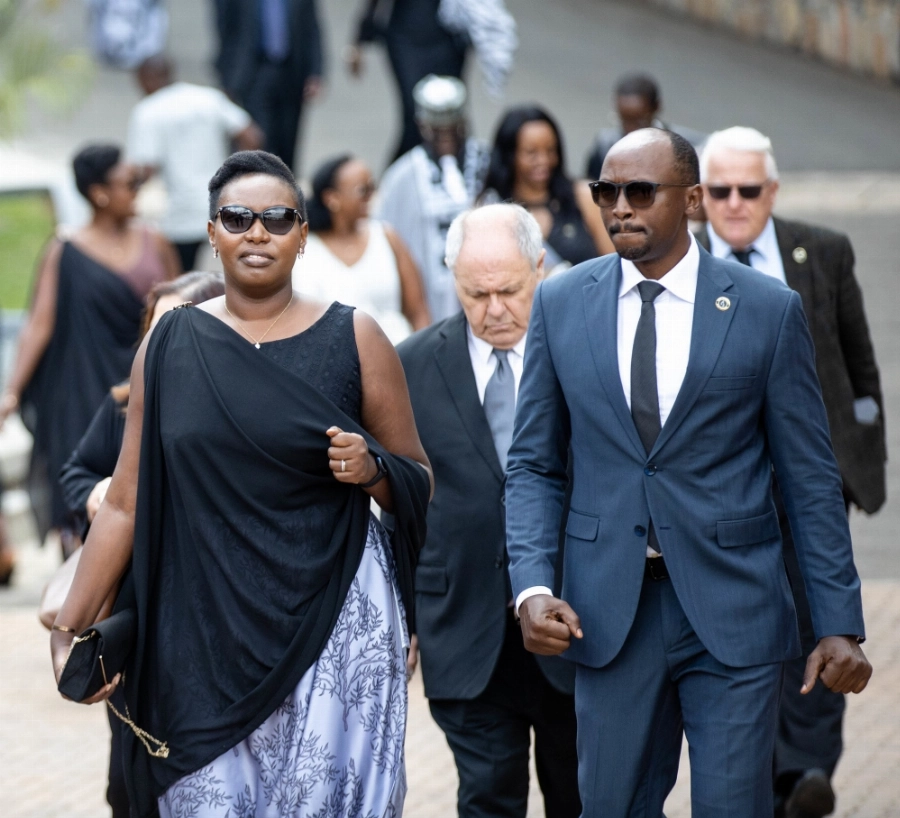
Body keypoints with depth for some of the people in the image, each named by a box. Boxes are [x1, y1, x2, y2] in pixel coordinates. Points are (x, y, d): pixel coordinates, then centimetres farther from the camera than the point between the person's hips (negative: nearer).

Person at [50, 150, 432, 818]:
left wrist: (371, 467, -13)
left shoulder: (353, 339, 2)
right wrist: (70, 628, 0)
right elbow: (125, 504, 6)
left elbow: (418, 484, 9)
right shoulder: (170, 344, 5)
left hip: (332, 622, -1)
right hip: (204, 632, 1)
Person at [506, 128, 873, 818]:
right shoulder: (560, 305, 5)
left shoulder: (769, 309, -1)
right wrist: (532, 586, -7)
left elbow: (810, 478, 2)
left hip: (733, 612, -2)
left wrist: (841, 624, -2)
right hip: (608, 614, 2)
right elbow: (533, 465, 8)